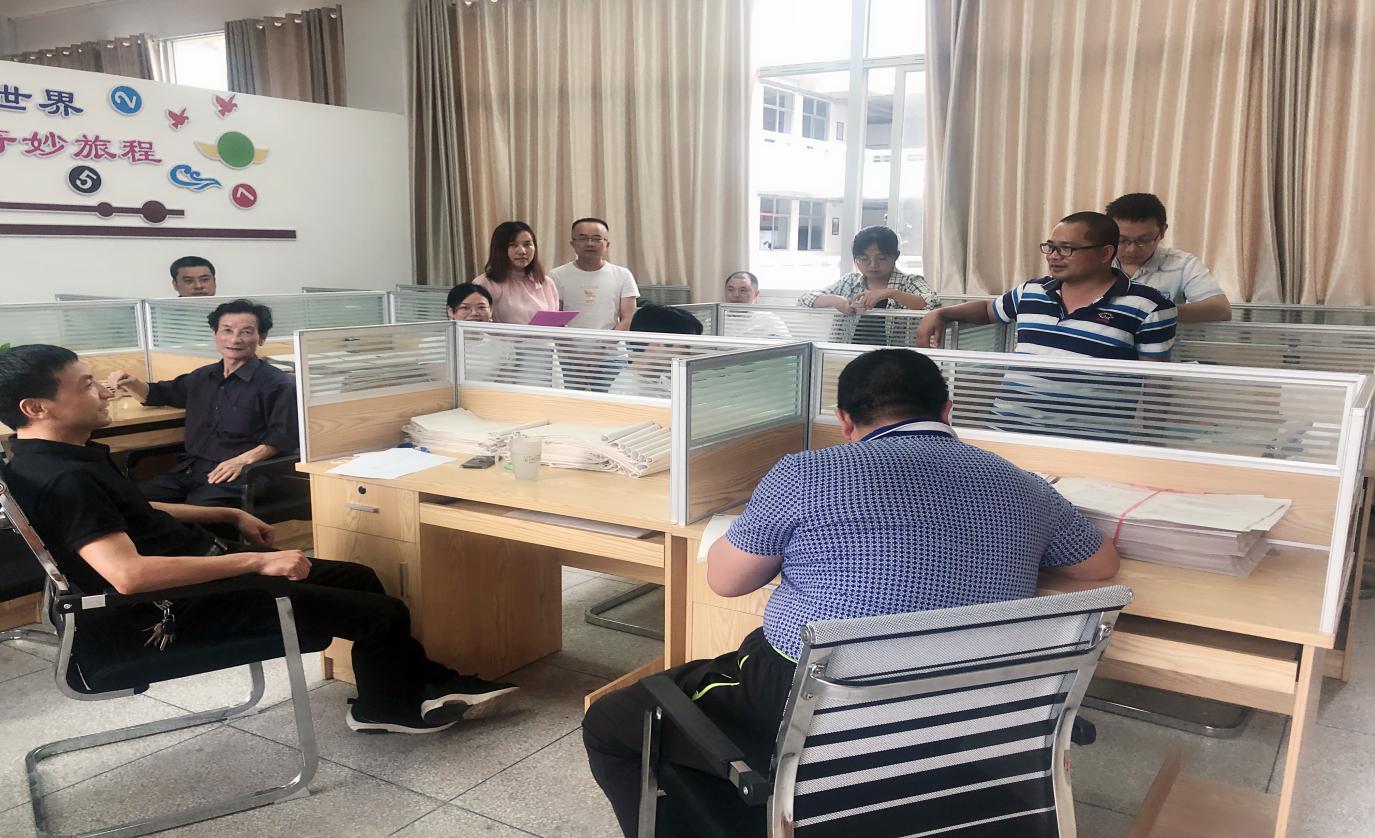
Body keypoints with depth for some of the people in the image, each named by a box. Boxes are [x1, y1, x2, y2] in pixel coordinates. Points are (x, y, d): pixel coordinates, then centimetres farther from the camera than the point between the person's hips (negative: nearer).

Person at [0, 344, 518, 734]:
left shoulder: (66, 457, 8)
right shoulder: (61, 479, -26)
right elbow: (128, 574, -37)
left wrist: (232, 516, 20)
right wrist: (256, 561, -33)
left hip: (196, 569, 11)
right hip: (182, 607, -11)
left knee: (357, 578, 16)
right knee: (382, 614, -7)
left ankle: (427, 683, 25)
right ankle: (387, 709, 21)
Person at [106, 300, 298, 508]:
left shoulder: (276, 383, -2)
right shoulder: (203, 377, 22)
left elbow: (283, 438, -11)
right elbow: (158, 394, 38)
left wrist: (243, 460, -22)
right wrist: (131, 383, 16)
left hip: (236, 476, -6)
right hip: (190, 469, 7)